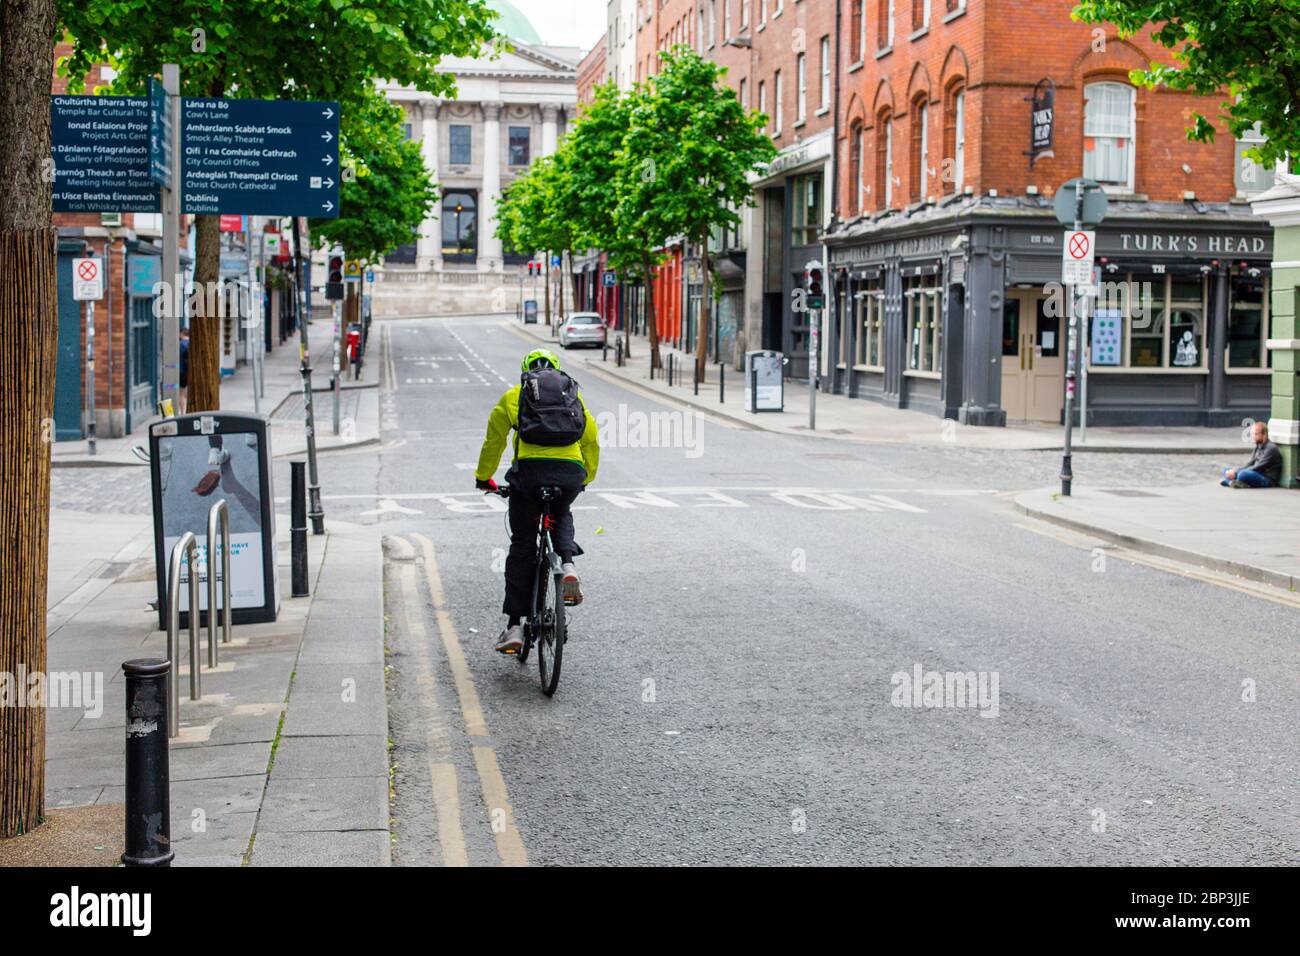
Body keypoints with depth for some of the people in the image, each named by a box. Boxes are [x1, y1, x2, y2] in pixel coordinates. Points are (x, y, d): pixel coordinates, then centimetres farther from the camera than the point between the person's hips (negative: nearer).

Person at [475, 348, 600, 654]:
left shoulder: (513, 396, 21)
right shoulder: (574, 394, 25)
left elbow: (493, 441, 24)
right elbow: (592, 441, 26)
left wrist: (483, 478, 38)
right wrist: (586, 478, 40)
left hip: (529, 469, -1)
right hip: (571, 472, 2)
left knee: (521, 546, 9)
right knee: (561, 516, 34)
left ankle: (514, 626, 5)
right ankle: (568, 565, 4)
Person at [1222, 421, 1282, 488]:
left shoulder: (1271, 448, -14)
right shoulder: (1258, 447, 16)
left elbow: (1258, 468, -18)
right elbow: (1250, 463, 13)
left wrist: (1236, 472, -19)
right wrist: (1235, 471, -6)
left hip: (1267, 480, -10)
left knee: (1243, 474, -39)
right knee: (1226, 470, 4)